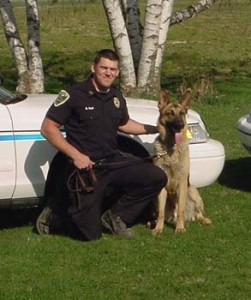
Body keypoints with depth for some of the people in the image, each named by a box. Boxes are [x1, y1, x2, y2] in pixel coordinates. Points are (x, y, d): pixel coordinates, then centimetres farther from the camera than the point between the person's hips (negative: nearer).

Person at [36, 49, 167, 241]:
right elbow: (48, 128, -14)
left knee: (157, 177, -9)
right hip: (85, 167, -6)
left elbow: (123, 124, 28)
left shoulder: (116, 96, 9)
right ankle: (56, 210, 21)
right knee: (91, 234, -7)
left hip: (113, 161, 6)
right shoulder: (74, 95, -13)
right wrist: (75, 155, -23)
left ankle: (115, 216, 5)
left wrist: (155, 129, 19)